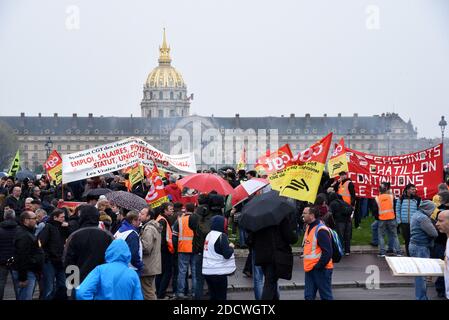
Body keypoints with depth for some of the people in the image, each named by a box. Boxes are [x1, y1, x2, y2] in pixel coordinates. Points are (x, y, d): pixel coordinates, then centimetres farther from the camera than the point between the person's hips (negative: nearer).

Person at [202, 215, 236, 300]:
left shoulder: (209, 235, 10)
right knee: (221, 297, 0)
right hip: (218, 272, -7)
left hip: (207, 272, 7)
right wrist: (231, 247, 1)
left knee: (213, 296, 15)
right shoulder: (222, 236, -14)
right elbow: (227, 254, -18)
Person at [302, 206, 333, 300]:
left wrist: (318, 266, -18)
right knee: (308, 296, 9)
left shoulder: (321, 230, -18)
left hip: (321, 269, -9)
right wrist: (308, 266, 15)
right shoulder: (309, 228, 12)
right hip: (310, 268, 9)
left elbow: (327, 252, -22)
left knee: (326, 296, 0)